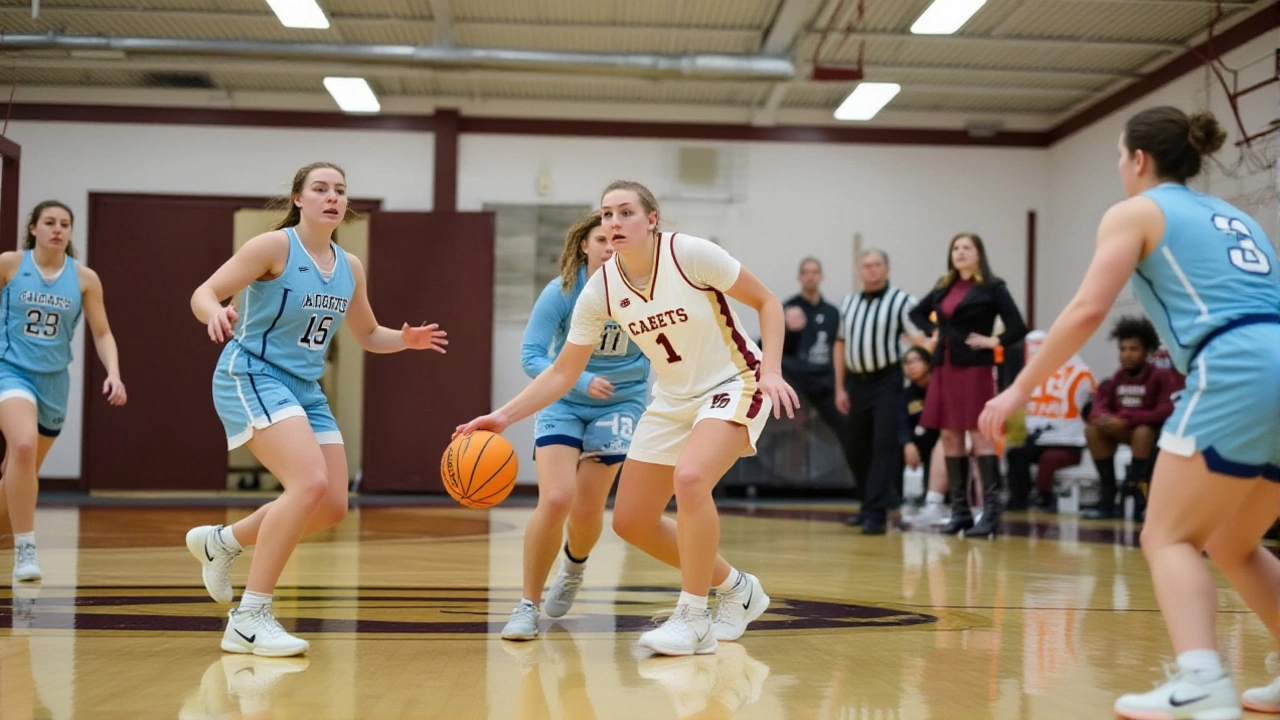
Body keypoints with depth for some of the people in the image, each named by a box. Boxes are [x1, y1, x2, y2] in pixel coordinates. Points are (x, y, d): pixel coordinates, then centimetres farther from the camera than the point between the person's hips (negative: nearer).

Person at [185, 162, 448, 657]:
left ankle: (221, 541, 27)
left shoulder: (350, 268, 8)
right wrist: (216, 313, -37)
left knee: (333, 507, 3)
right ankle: (249, 620, -20)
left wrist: (406, 339, -1)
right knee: (311, 483, -27)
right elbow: (204, 293, -14)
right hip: (252, 375, -8)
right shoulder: (275, 246, -10)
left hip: (305, 388, 8)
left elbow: (368, 335, 20)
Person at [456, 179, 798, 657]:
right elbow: (563, 372, -2)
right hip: (672, 400, 6)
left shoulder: (690, 254, -20)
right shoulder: (600, 290, -8)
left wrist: (771, 370, -23)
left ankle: (693, 620, -18)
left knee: (689, 478, -33)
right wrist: (503, 417, -13)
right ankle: (736, 589, 24)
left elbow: (767, 302, -10)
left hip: (733, 385, -6)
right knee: (630, 522, 4)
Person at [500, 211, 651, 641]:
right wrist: (582, 381, -32)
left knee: (587, 509, 1)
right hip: (563, 402, -1)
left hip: (619, 404, 1)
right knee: (555, 499, -18)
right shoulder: (561, 292, -18)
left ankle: (574, 565, 40)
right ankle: (527, 606, 0)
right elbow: (531, 356, -19)